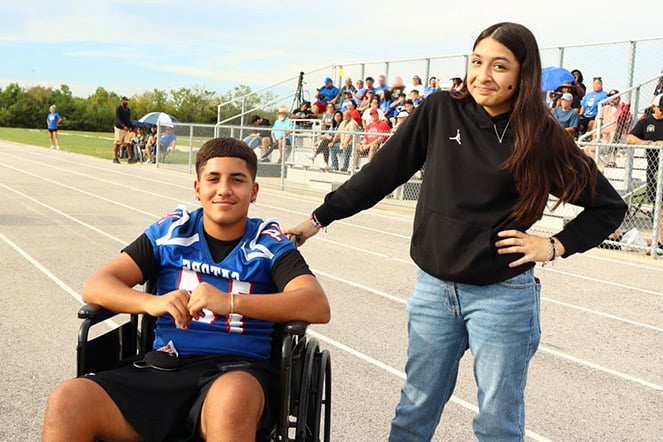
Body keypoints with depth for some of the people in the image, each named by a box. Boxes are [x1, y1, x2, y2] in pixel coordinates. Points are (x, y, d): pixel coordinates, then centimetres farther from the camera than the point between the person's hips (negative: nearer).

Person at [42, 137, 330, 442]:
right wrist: (151, 302, -16)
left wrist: (230, 302, -23)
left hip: (238, 372, -2)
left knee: (231, 396, -39)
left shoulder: (269, 245, 8)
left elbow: (318, 307, -10)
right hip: (164, 369, 2)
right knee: (67, 402, -24)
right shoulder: (170, 233, 14)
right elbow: (95, 287, 6)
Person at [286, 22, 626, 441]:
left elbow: (609, 207, 4)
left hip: (503, 295, -2)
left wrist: (556, 245, -6)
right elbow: (382, 173, 4)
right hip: (433, 288, 2)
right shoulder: (440, 111, -1)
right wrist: (320, 217, 3)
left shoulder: (542, 137, -5)